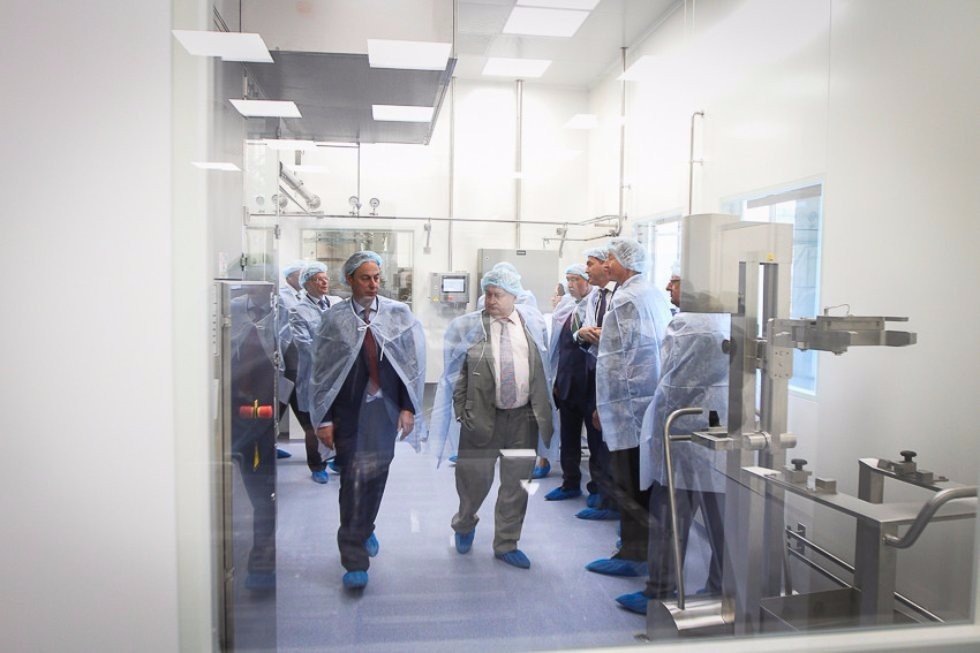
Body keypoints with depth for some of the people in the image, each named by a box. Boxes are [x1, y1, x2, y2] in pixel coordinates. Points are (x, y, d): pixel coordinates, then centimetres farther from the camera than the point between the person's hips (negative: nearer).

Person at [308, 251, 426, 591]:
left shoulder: (398, 314, 0)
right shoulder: (334, 319, -3)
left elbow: (412, 362, 1)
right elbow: (321, 371, -2)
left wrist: (408, 407, -3)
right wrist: (323, 419, -4)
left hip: (386, 409, 2)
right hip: (349, 410, -2)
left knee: (376, 475, 13)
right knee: (354, 479, -3)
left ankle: (364, 529, 40)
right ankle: (355, 560, 6)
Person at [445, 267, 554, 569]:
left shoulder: (533, 321, 5)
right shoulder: (470, 325, -2)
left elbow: (544, 366, 10)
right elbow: (457, 372, 0)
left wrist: (545, 410, 9)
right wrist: (460, 411, -4)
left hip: (524, 417, 2)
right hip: (483, 416, -2)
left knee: (516, 483, 10)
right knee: (475, 478, 6)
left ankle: (506, 544, 27)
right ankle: (464, 525, 38)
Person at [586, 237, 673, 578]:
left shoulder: (624, 300, -15)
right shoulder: (656, 295, 11)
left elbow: (614, 359, -16)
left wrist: (603, 405, -9)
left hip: (628, 402, -9)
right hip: (654, 399, 9)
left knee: (628, 486, 0)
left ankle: (633, 555, 8)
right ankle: (650, 547, 28)